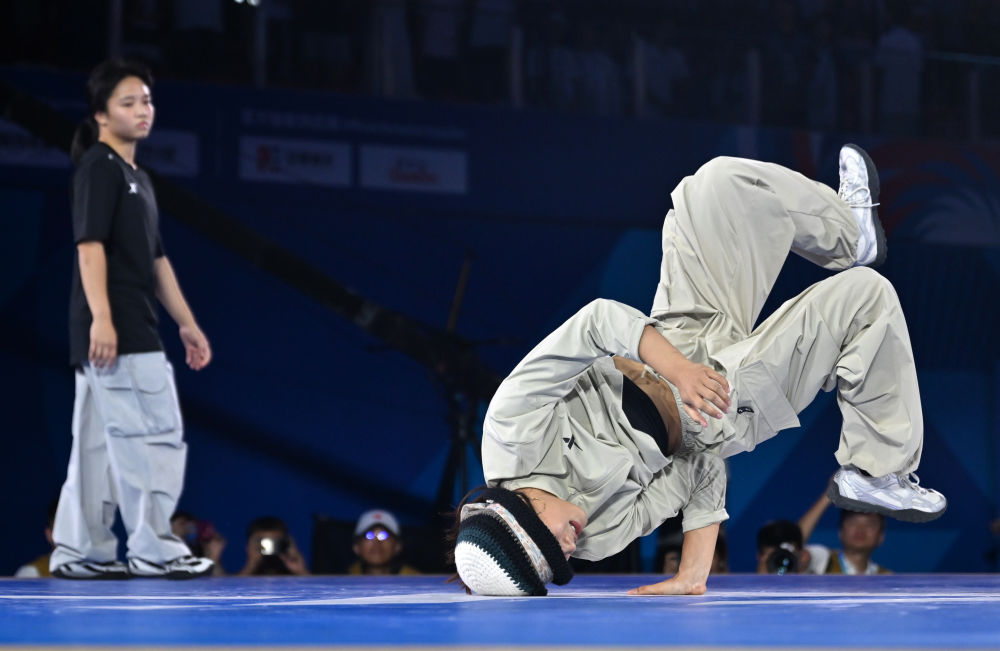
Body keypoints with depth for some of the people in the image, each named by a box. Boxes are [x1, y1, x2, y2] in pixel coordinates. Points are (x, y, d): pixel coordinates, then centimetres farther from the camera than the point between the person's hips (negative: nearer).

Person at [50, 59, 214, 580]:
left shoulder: (137, 178, 22)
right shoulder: (98, 167, -7)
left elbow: (156, 259, 25)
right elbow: (90, 243, -16)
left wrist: (187, 323, 24)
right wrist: (100, 317, -25)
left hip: (132, 332, 10)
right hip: (116, 331, -10)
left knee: (100, 446, 10)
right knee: (155, 435, -10)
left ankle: (79, 551, 13)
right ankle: (153, 550, -7)